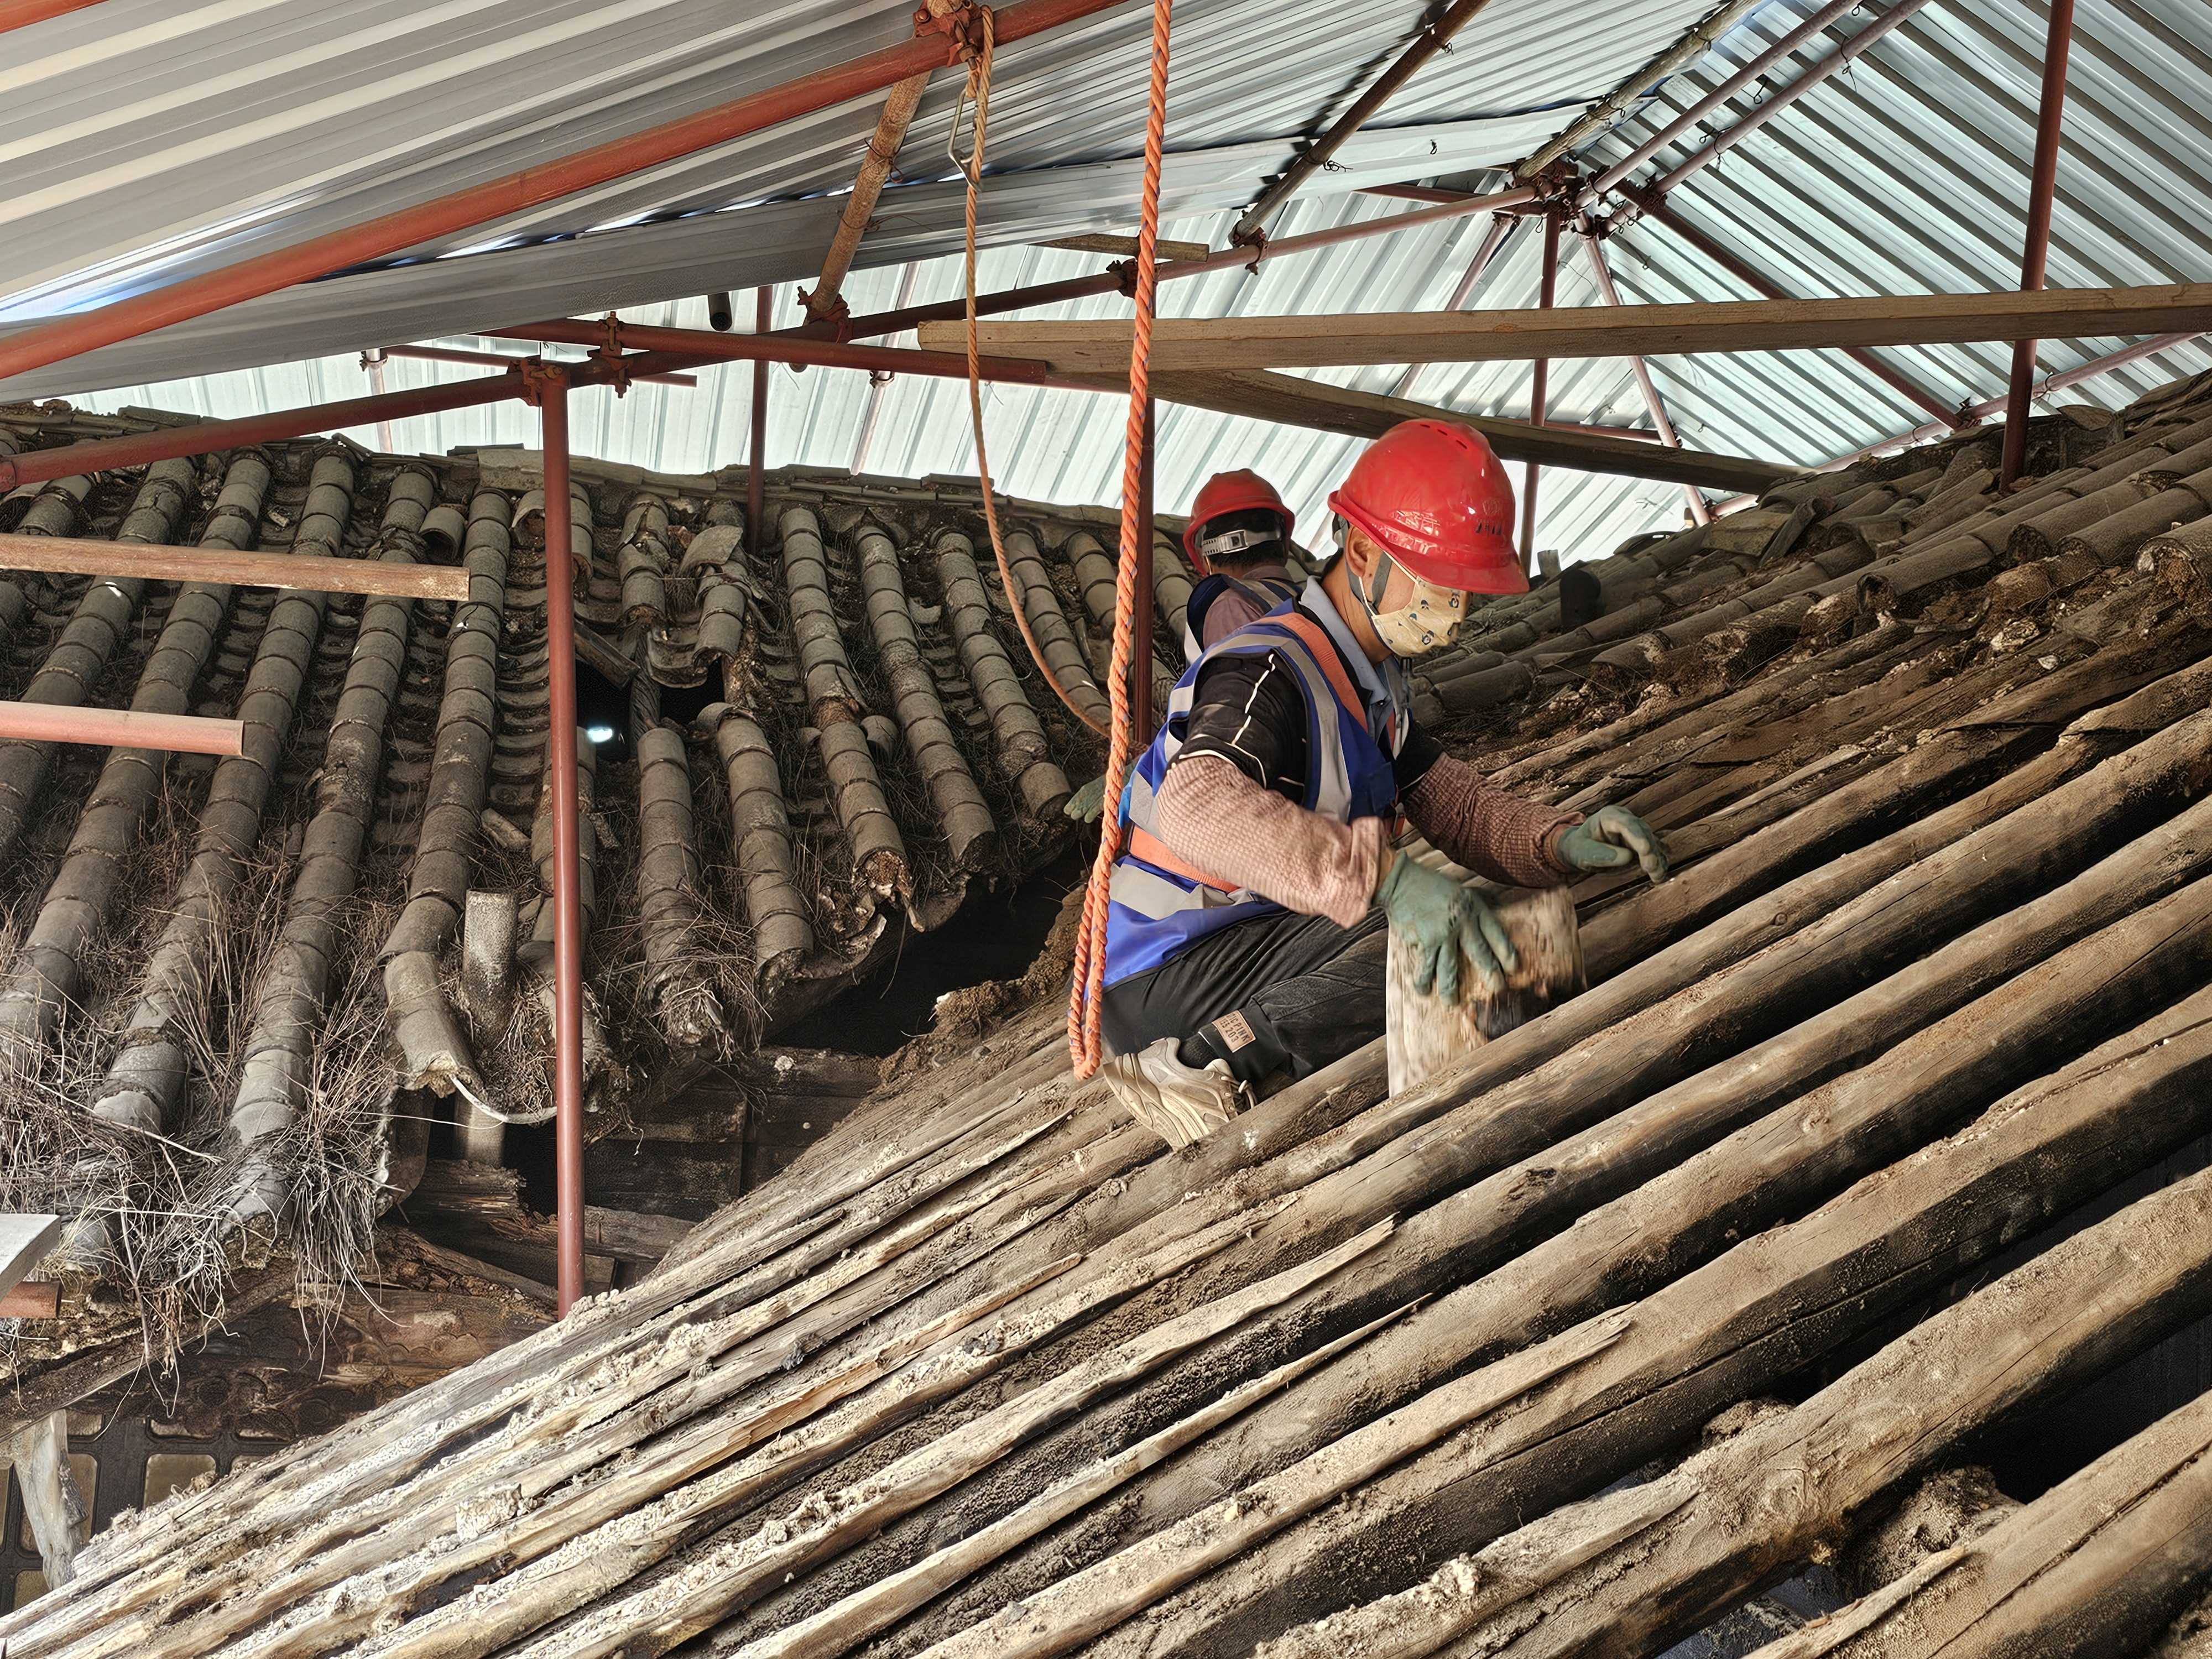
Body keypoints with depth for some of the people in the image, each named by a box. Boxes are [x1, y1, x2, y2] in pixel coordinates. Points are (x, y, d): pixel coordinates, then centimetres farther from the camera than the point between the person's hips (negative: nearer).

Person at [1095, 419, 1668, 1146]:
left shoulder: (1372, 675, 12)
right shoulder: (1267, 673, -21)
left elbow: (1449, 798, 11)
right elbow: (1197, 805, -41)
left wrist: (1560, 841, -10)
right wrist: (1386, 876, -52)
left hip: (1247, 940, 10)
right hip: (1164, 974, -10)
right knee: (1433, 953, -25)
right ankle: (1194, 1061, -18)